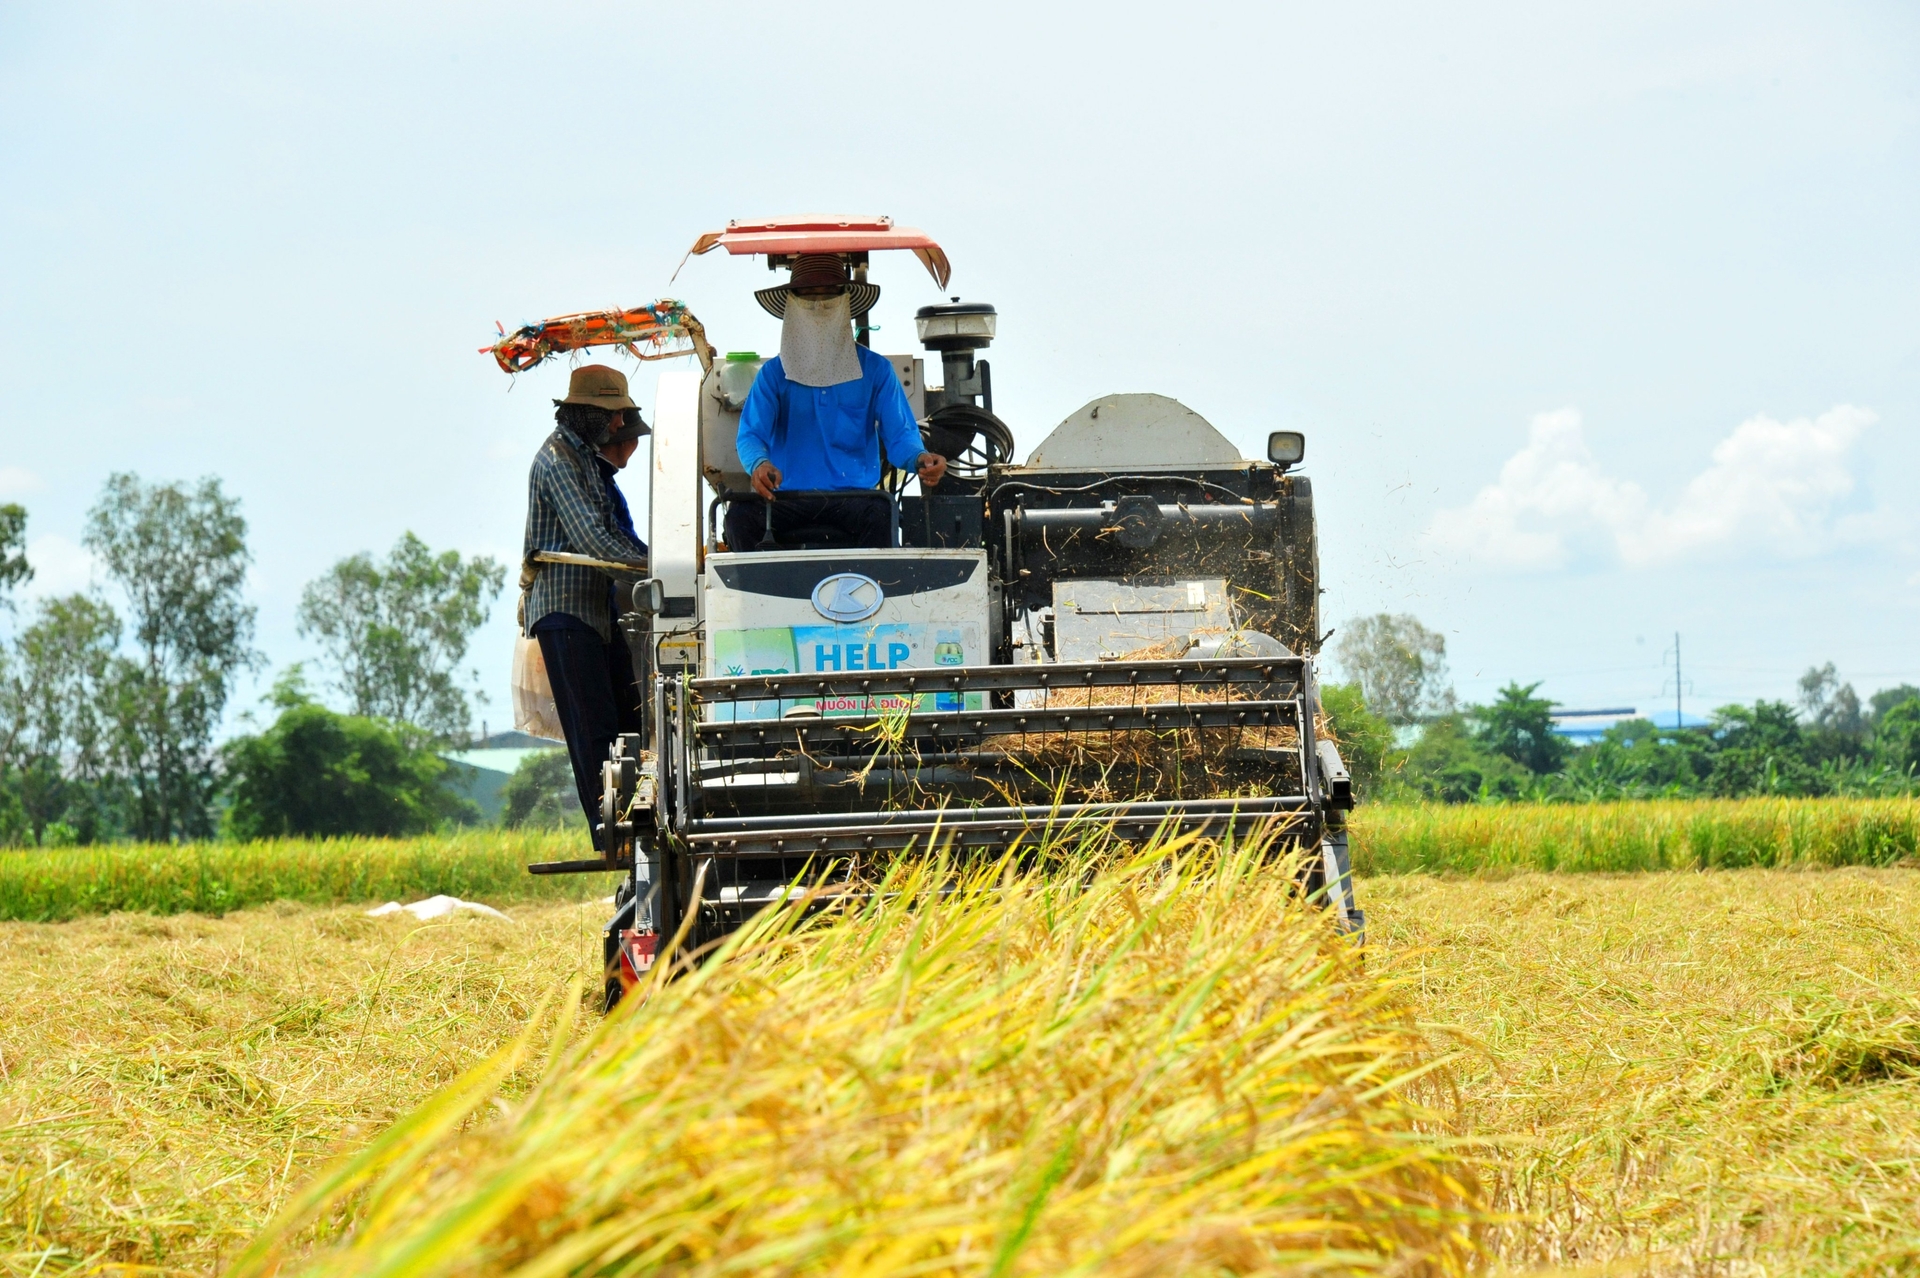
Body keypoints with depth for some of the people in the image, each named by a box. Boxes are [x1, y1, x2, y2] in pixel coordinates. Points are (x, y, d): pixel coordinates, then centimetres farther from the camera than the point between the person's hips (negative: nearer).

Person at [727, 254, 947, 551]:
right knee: (741, 515, -30)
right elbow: (751, 434, 2)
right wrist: (759, 464, -24)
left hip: (854, 496, -1)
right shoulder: (774, 373, 13)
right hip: (787, 498, 1)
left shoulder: (875, 370, 12)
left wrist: (920, 458, -20)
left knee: (877, 516, -35)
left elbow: (899, 435, 5)